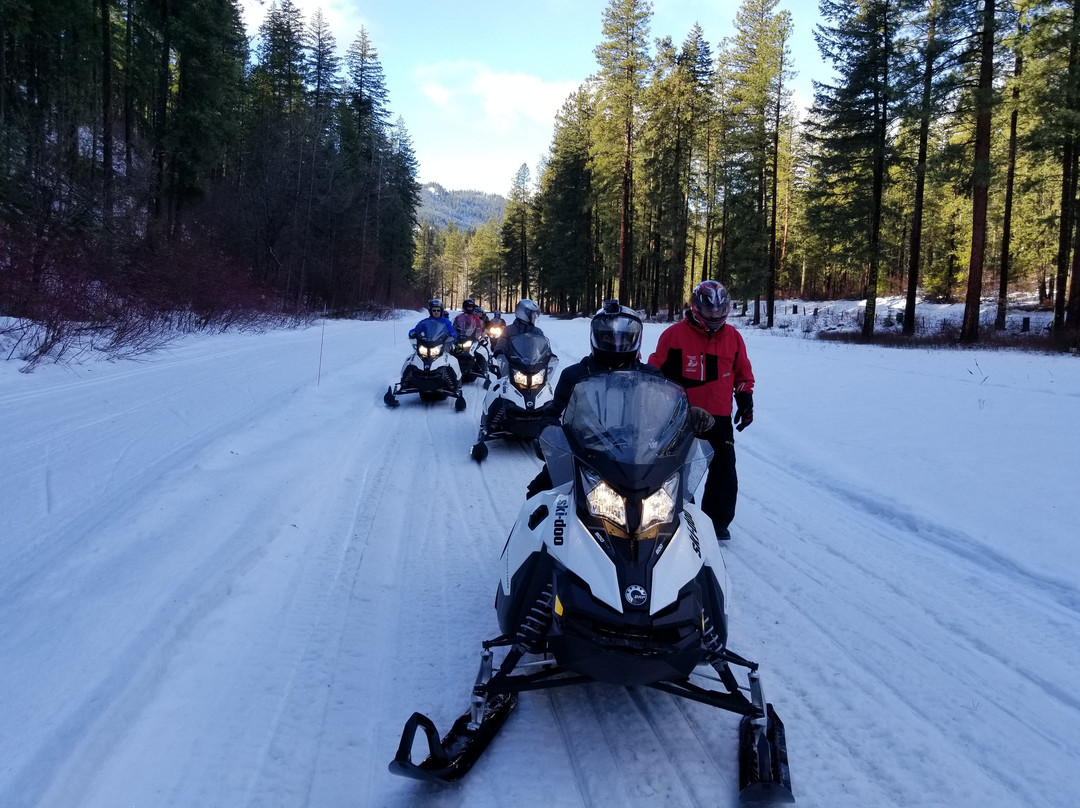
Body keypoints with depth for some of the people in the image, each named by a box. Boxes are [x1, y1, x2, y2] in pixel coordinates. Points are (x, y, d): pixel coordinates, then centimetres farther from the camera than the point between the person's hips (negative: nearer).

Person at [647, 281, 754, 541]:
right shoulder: (675, 334, -5)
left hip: (720, 419, 3)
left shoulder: (732, 337, 7)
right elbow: (655, 371, 0)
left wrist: (745, 401, 10)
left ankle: (718, 520, 17)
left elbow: (743, 373, 18)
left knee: (724, 474, 2)